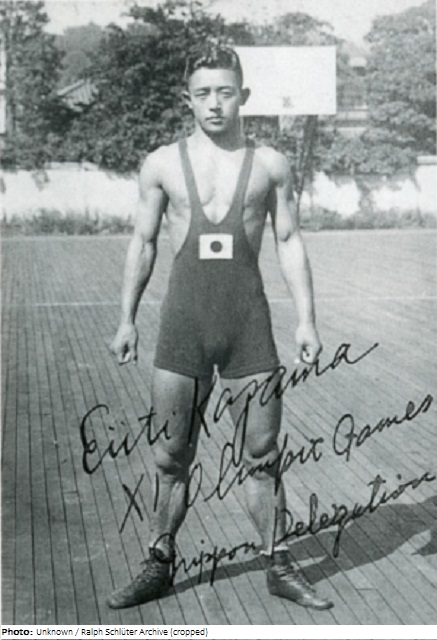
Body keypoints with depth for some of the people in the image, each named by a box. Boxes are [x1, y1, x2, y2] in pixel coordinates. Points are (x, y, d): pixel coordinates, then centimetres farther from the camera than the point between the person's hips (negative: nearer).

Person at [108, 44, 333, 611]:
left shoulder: (269, 164, 5)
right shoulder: (162, 165, 6)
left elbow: (289, 242, 8)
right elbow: (143, 244, 11)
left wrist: (307, 319, 1)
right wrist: (127, 320, 9)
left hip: (249, 325, 0)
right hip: (183, 323, 0)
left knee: (262, 456, 5)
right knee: (171, 458, 5)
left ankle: (279, 568, 18)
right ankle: (158, 568, 19)